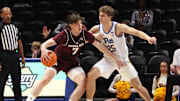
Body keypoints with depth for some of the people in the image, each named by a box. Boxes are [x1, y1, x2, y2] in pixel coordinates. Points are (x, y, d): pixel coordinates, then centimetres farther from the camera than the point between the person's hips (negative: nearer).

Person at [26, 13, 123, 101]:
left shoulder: (85, 34, -14)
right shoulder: (65, 35, -26)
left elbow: (99, 46, -8)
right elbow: (45, 44, -34)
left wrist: (115, 58, -8)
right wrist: (43, 49, -59)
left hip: (72, 63, 4)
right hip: (57, 60, -4)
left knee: (83, 82, -18)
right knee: (45, 80, -23)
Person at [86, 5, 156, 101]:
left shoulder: (118, 27, -21)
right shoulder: (97, 28, -8)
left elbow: (136, 32, -31)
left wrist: (148, 38, -51)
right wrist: (94, 37, -21)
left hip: (123, 60, -3)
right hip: (108, 60, 3)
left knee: (137, 85, -3)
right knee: (91, 75, -19)